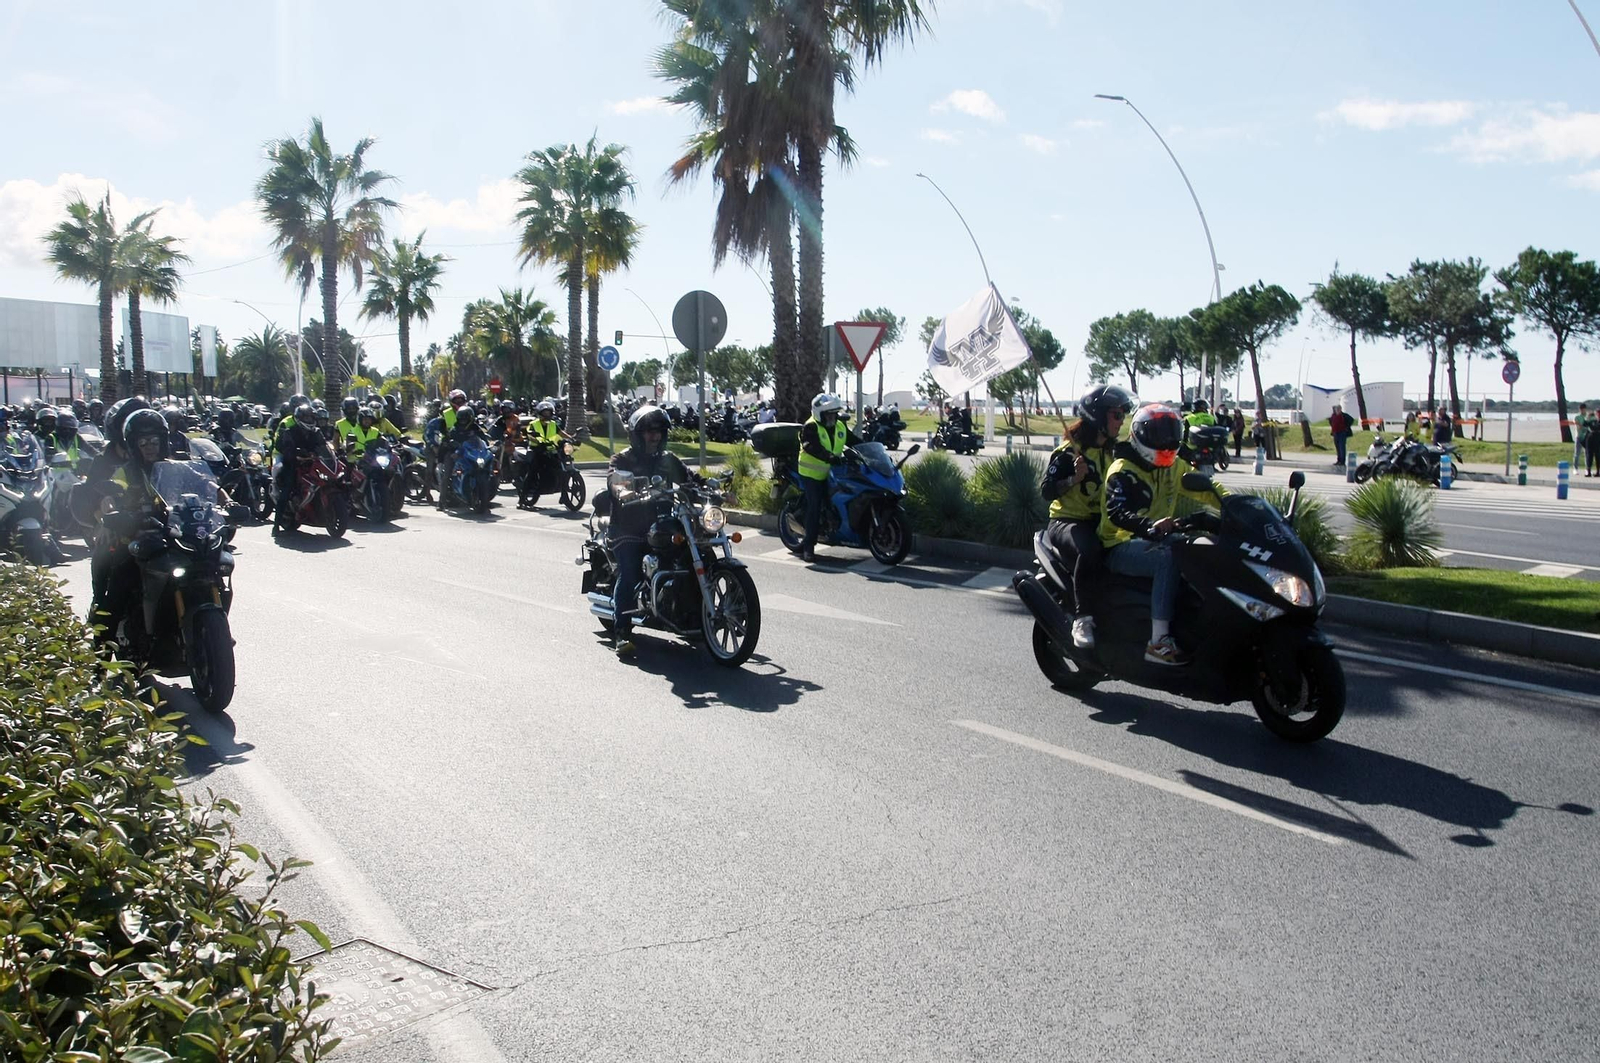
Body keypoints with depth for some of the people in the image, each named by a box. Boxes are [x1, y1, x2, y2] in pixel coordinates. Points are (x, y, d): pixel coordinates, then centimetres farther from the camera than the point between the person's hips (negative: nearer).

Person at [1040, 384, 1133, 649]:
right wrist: (1075, 477, -26)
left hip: (1100, 521, 7)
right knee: (1089, 550, -40)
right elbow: (1046, 491, -13)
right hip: (1068, 521, -7)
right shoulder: (1070, 451, -8)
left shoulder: (1112, 451, 17)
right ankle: (1081, 618, -31)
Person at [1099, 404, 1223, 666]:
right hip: (1121, 546, -8)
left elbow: (1204, 488, 14)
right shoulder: (1123, 471, -11)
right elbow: (1117, 511, -26)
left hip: (1156, 539, 8)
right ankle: (1158, 642, -36)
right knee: (1167, 559, -34)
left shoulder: (1174, 466, 14)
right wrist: (1151, 527, -44)